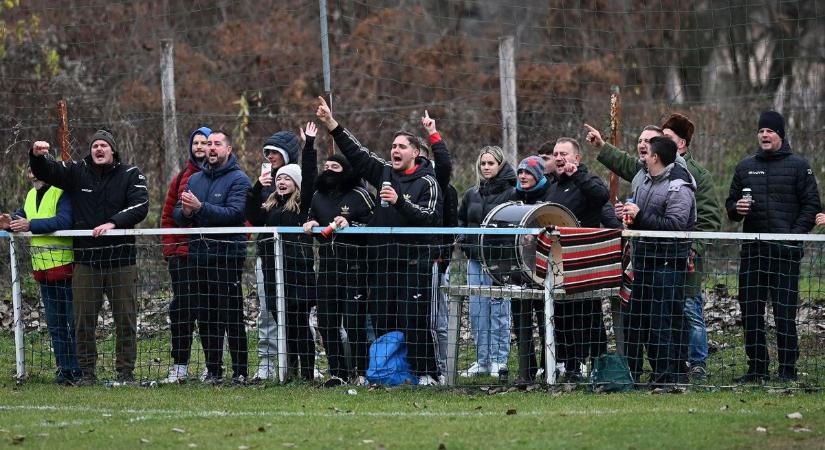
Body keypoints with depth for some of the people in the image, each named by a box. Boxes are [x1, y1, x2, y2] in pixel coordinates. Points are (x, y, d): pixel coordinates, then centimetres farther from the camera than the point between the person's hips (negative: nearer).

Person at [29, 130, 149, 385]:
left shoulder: (130, 175, 2)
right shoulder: (77, 173, 9)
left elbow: (140, 207, -9)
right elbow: (45, 172, 3)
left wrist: (113, 223, -22)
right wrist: (37, 156, -19)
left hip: (121, 259, -2)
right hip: (85, 259, 2)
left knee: (125, 318, 1)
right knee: (84, 320, 3)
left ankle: (125, 371, 9)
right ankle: (86, 371, 10)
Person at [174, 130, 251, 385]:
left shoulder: (238, 180, -2)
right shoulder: (194, 180, 17)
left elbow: (234, 213, -17)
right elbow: (177, 216, 13)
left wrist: (200, 207, -23)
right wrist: (185, 213, -11)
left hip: (228, 256, -6)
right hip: (198, 255, 6)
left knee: (232, 315, -7)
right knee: (206, 316, 8)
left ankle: (240, 371, -4)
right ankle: (213, 370, 14)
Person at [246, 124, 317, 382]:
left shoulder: (302, 204, 2)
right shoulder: (270, 205, 18)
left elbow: (309, 176, -9)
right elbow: (254, 218, 4)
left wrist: (309, 145, -11)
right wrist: (257, 189, -2)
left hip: (298, 268, -6)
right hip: (275, 268, 6)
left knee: (300, 324, -5)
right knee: (284, 324, 8)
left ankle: (307, 374, -2)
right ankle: (290, 372, 12)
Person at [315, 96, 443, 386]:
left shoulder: (427, 182, -3)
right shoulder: (384, 172, 12)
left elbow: (431, 216, -13)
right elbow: (356, 153, 10)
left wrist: (400, 202, -21)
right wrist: (331, 124, 3)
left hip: (415, 261, -6)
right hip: (386, 257, 6)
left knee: (415, 319, -8)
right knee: (384, 320, 7)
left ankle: (426, 372, -4)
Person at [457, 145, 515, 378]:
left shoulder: (511, 194, -3)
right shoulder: (471, 194, 15)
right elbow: (461, 221, 25)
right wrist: (465, 243, 10)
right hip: (475, 260, 6)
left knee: (499, 309, -4)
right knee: (477, 310, 5)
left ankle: (498, 361, 1)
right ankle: (482, 361, 11)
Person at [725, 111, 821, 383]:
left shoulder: (798, 166, 4)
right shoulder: (746, 166, 16)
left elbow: (811, 206, 1)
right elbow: (731, 204, 22)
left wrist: (795, 234, -11)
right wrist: (736, 209, -2)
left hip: (786, 250, -4)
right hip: (752, 249, 4)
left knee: (785, 311, -5)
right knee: (751, 310, 3)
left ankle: (788, 368, -1)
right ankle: (757, 367, 9)